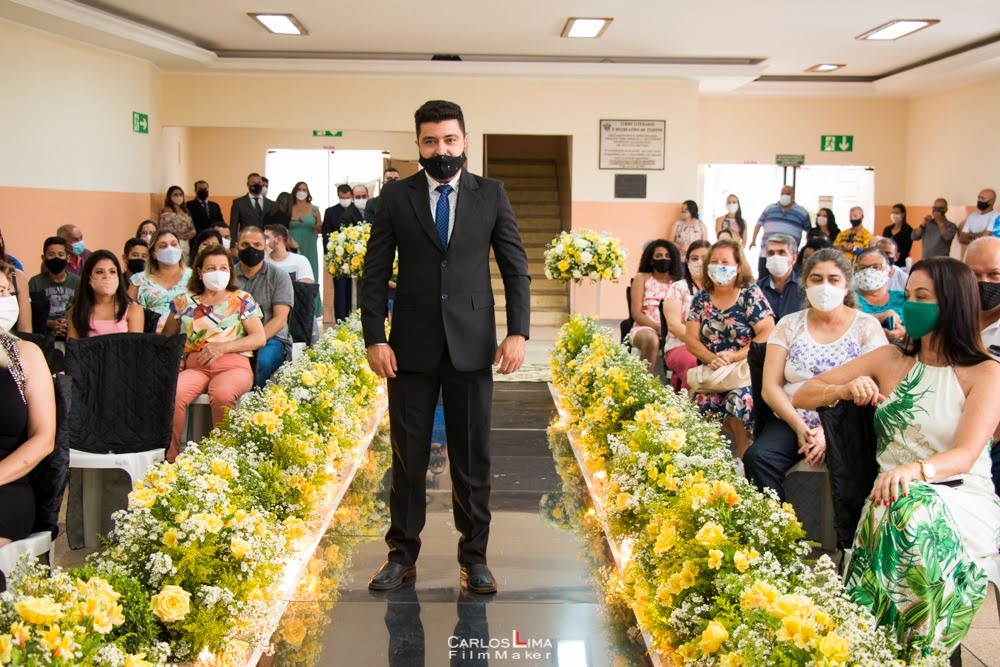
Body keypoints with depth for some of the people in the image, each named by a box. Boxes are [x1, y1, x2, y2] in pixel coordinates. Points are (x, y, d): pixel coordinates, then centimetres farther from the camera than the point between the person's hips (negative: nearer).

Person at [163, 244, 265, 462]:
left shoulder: (241, 299, 12)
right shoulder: (184, 302, 18)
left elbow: (259, 338, 4)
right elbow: (167, 336, 26)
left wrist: (223, 346, -9)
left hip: (233, 365, -2)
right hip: (195, 367, 2)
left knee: (221, 393, -38)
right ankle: (170, 456, -20)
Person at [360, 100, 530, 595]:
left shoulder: (491, 194, 4)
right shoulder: (396, 196, 3)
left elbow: (516, 266, 4)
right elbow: (375, 272, 2)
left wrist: (518, 331, -6)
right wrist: (374, 339, -6)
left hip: (471, 344, 0)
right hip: (412, 345, 0)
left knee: (473, 458, 7)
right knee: (407, 456, 9)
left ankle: (474, 556, 20)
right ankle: (402, 554, 22)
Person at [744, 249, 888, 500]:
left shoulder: (867, 327, 5)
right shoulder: (789, 325, 11)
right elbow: (770, 387, 5)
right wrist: (798, 426, -12)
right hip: (791, 422, 2)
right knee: (757, 457, -28)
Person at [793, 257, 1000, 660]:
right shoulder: (890, 360, 13)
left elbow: (966, 454, -14)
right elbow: (801, 396, 14)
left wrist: (916, 470, -36)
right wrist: (846, 390, -8)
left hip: (963, 499, -2)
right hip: (895, 493, 2)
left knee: (914, 506, -37)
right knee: (903, 506, -35)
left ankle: (914, 650, -26)